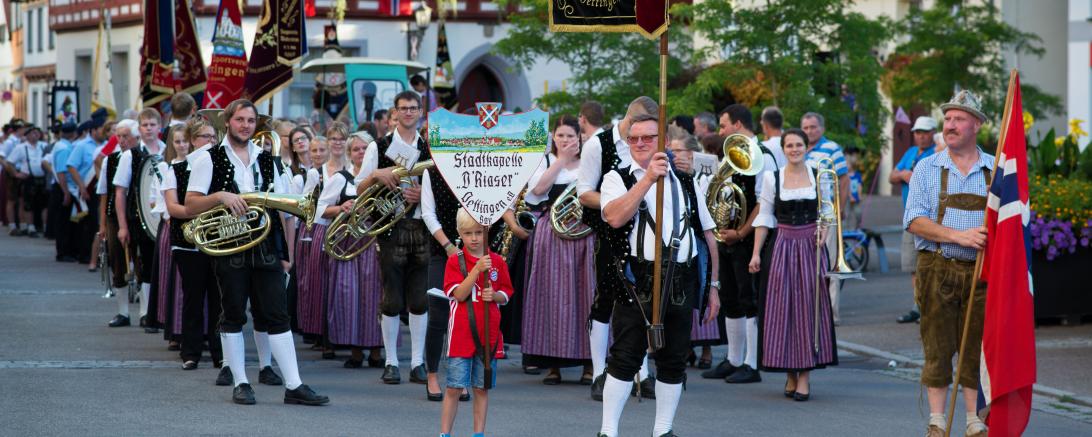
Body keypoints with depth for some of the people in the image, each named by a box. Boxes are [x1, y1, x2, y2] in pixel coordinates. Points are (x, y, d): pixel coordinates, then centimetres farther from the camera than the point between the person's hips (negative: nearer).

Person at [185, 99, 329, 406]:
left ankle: (293, 385, -4)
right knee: (233, 316, 3)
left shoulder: (265, 159, 16)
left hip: (266, 246, 3)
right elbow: (190, 206, -4)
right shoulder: (209, 159, 2)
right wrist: (221, 196, -19)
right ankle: (240, 383, 11)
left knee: (276, 314, -1)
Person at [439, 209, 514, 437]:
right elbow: (459, 294, -14)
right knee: (454, 388, -3)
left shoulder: (497, 261, 6)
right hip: (461, 335, -3)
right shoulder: (455, 261, -3)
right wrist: (477, 269, -23)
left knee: (482, 388, 8)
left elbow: (505, 296, 10)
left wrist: (494, 295, -13)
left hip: (489, 335, 3)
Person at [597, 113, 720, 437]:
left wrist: (712, 286, 11)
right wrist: (648, 179, -20)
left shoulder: (685, 183, 16)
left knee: (673, 360, 7)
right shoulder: (617, 179, 5)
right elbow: (615, 217, -17)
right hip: (637, 284, -4)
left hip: (681, 284, 4)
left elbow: (708, 236, 17)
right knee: (625, 358, -4)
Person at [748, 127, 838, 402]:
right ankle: (790, 374, 6)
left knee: (809, 306, -4)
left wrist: (824, 230, -8)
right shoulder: (772, 178, 3)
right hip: (784, 246, 0)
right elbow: (764, 217, 5)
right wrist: (756, 253, 1)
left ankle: (805, 376, -1)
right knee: (784, 307, -2)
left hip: (811, 246, 0)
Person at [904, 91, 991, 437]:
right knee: (938, 348, -1)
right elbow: (914, 221, -4)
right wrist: (958, 236, -16)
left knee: (976, 349, 4)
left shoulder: (996, 169, 9)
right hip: (937, 269, -1)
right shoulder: (927, 168, 5)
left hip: (981, 272, 1)